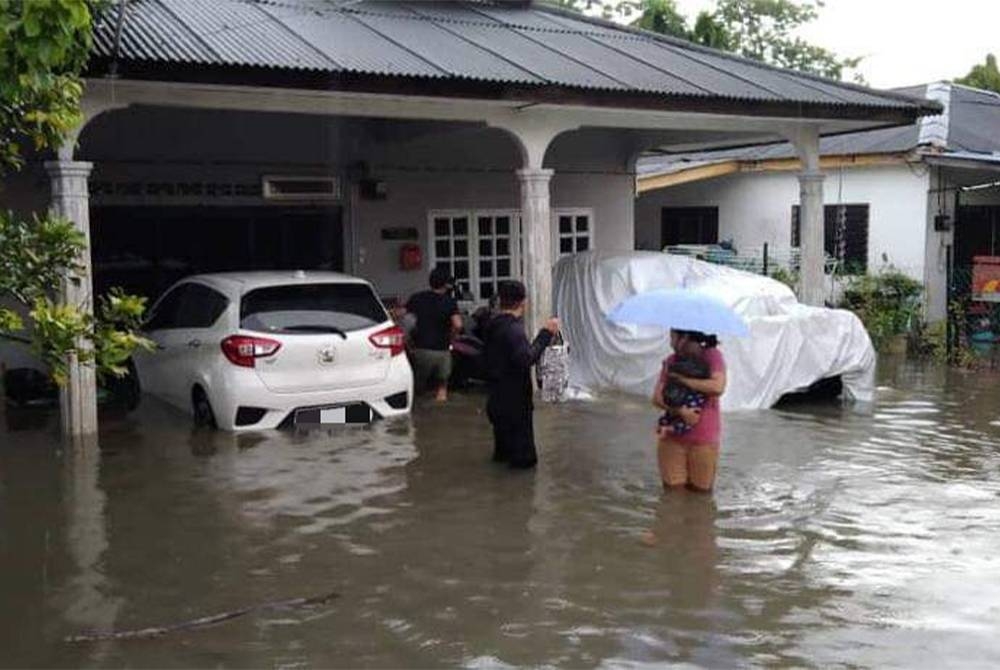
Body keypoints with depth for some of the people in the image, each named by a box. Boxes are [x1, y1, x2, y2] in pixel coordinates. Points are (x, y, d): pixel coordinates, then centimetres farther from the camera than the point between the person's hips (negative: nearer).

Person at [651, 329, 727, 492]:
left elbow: (718, 387, -21)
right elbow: (657, 397, -3)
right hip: (672, 436, 3)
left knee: (700, 490, 5)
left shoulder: (712, 355, -5)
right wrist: (680, 411, -20)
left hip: (704, 438, -3)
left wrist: (682, 379, -17)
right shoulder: (670, 361, 5)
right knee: (672, 488, 4)